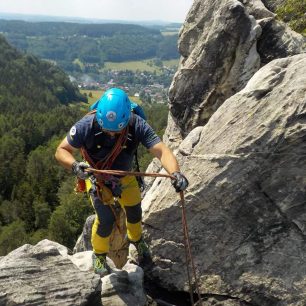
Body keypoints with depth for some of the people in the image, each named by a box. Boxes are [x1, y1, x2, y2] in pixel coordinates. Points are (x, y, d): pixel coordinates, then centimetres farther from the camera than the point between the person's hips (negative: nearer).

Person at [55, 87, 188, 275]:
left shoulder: (137, 125, -33)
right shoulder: (87, 125, -35)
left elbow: (161, 150, -41)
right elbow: (61, 151, -26)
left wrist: (176, 173, -59)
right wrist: (74, 165, -47)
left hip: (125, 175, 2)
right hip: (97, 177, -2)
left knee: (135, 212, 14)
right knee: (106, 219, -12)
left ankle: (136, 239, 51)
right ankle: (99, 255, 21)